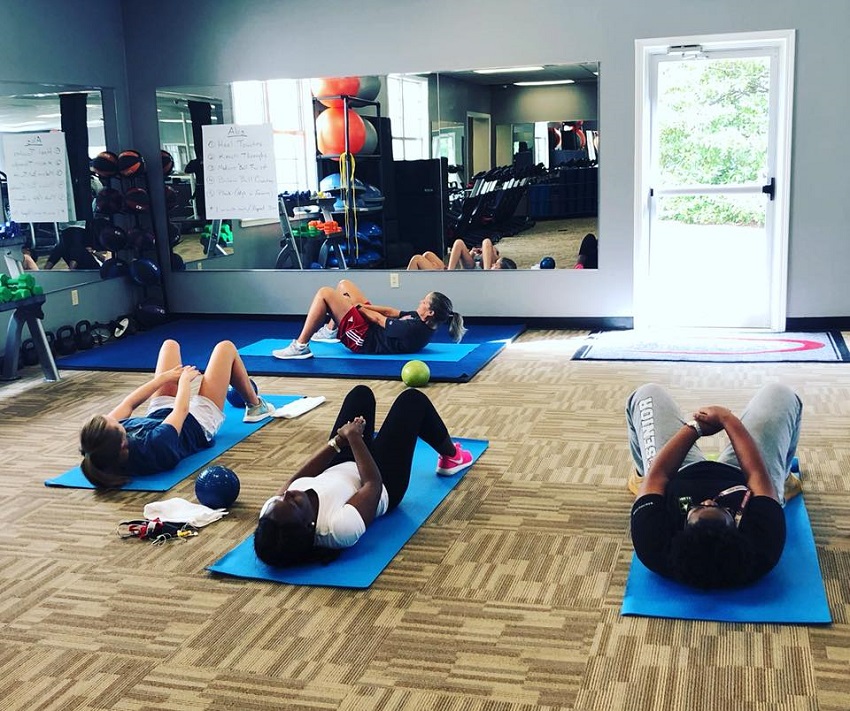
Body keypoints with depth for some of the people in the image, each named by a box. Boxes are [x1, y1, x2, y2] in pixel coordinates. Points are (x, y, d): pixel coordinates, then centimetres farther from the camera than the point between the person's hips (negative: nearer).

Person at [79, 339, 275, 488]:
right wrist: (185, 379, -10)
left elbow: (127, 405, -16)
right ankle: (255, 406, 36)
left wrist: (165, 377, -3)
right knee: (226, 348, 6)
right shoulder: (155, 445, -50)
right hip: (200, 422, -5)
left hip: (159, 413, 6)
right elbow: (182, 410, -31)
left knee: (170, 345, 21)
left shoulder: (99, 443, -33)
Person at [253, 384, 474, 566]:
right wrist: (354, 438, -25)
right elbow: (373, 483, -31)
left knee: (361, 393, 17)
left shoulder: (269, 516, -33)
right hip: (384, 485, -5)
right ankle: (451, 458, 38)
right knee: (413, 399, 5)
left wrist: (337, 442, -15)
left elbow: (297, 477, -15)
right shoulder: (340, 527, -48)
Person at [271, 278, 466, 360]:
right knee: (343, 284, 18)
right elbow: (392, 312, 2)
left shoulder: (414, 329, -31)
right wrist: (363, 305, -5)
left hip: (363, 340, -10)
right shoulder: (421, 321, -3)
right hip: (373, 332, 10)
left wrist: (357, 306, -3)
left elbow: (379, 320, -19)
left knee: (325, 293, -15)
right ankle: (330, 331, 34)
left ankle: (300, 347, -5)